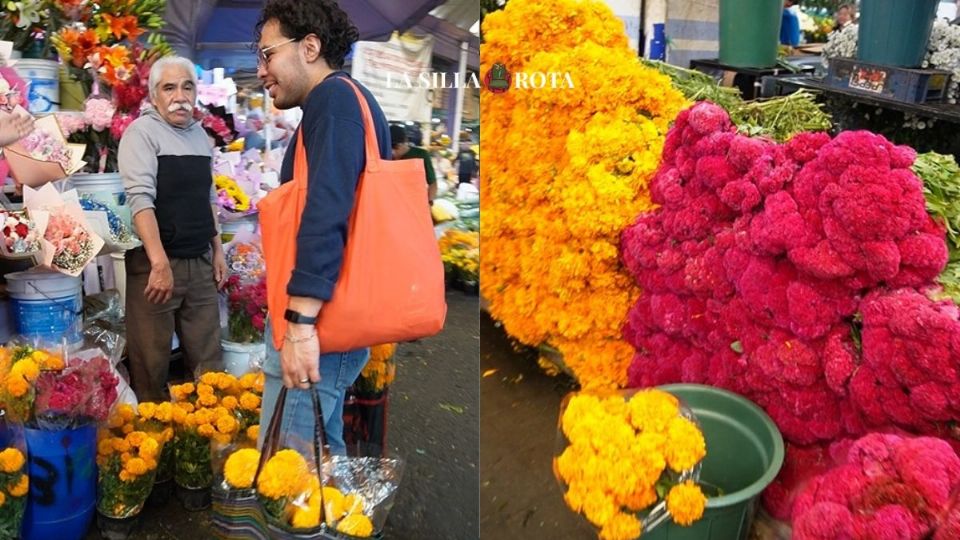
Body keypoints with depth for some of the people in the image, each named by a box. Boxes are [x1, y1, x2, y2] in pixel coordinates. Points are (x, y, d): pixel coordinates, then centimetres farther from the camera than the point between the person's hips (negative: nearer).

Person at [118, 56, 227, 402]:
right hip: (155, 263, -6)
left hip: (200, 262, 6)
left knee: (208, 361, 12)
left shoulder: (200, 134, 12)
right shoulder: (142, 132, -9)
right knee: (152, 363, 2)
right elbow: (141, 199, -20)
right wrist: (160, 263, -28)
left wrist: (217, 249, 15)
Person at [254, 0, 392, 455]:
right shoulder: (346, 103, 19)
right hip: (335, 315, 10)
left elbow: (325, 212, -25)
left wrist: (300, 322, -28)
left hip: (318, 318, -10)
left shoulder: (333, 97, -12)